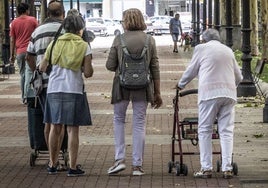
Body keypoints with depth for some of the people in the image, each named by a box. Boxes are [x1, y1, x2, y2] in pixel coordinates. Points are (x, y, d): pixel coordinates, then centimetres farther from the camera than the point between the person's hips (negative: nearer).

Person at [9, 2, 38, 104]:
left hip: (19, 52, 3)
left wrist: (12, 55, 12)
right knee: (29, 74, -6)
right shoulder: (33, 20, 0)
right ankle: (27, 96, -17)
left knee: (22, 75, 13)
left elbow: (12, 40, 7)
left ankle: (23, 97, 14)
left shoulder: (14, 22, 5)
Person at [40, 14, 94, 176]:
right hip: (74, 90, -3)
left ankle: (53, 165, 19)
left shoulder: (54, 44, 8)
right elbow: (88, 73, -5)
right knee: (73, 129, 1)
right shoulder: (84, 46, 0)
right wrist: (87, 66, 16)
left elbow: (42, 68, 11)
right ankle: (73, 167, 1)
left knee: (56, 128, 12)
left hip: (54, 89, 3)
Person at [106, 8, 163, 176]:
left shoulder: (119, 40, -5)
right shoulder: (149, 40, 0)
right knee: (139, 124, 7)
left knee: (119, 120, 16)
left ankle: (120, 159, 6)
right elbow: (155, 68, 1)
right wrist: (157, 93, 7)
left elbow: (110, 65, -3)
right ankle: (137, 165, 9)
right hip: (142, 87, 1)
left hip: (122, 86, -1)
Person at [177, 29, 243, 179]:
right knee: (226, 131, 4)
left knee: (205, 131, 3)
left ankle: (206, 168, -1)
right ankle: (227, 169, -1)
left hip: (210, 93, -4)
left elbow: (191, 71, 14)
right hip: (229, 94, 4)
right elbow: (239, 77, 24)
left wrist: (181, 85, 31)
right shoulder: (228, 50, 19)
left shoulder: (201, 48, 8)